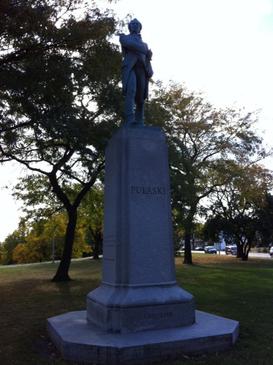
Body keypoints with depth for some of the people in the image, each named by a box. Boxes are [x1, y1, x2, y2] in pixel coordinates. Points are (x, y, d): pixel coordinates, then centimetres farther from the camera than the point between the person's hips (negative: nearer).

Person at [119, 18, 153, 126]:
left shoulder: (144, 44, 36)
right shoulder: (124, 37, 24)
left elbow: (147, 60, 21)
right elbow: (130, 44, -2)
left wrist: (150, 72, 0)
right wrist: (145, 51, -6)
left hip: (141, 70, 5)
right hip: (130, 67, -5)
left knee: (141, 97, -7)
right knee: (131, 91, -27)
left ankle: (139, 123, -11)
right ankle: (130, 121, -38)